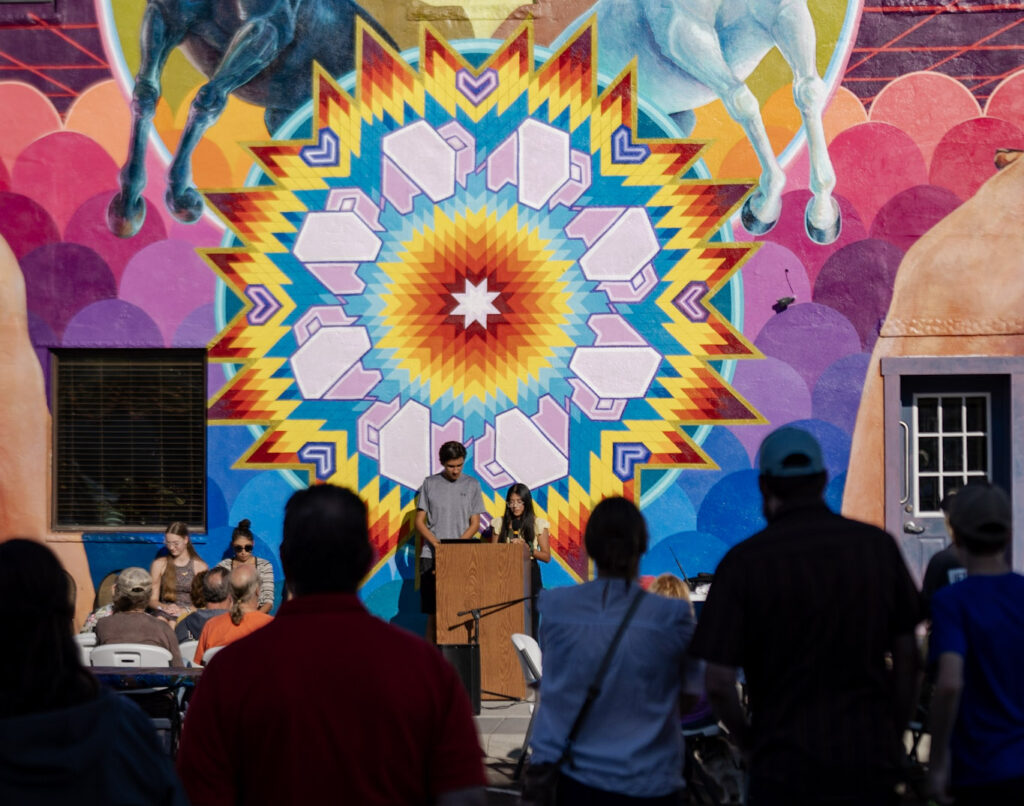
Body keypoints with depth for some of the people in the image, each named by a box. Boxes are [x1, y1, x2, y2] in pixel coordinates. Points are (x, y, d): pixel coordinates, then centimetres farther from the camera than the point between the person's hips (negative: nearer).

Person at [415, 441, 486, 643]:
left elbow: (475, 524, 6)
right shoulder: (430, 484, 7)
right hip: (432, 555, 0)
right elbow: (419, 522, 6)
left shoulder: (472, 484, 8)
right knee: (433, 612, -1)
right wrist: (436, 543, -10)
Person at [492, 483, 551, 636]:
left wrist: (527, 548, -12)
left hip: (530, 574, -1)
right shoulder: (500, 523, 10)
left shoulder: (538, 524, 3)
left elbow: (547, 557, 2)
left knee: (530, 619, -7)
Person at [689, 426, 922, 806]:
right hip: (871, 761, 3)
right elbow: (907, 655, 6)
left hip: (786, 764, -2)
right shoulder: (878, 546, 0)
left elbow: (719, 682, -11)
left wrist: (747, 740, 7)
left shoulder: (744, 561, -9)